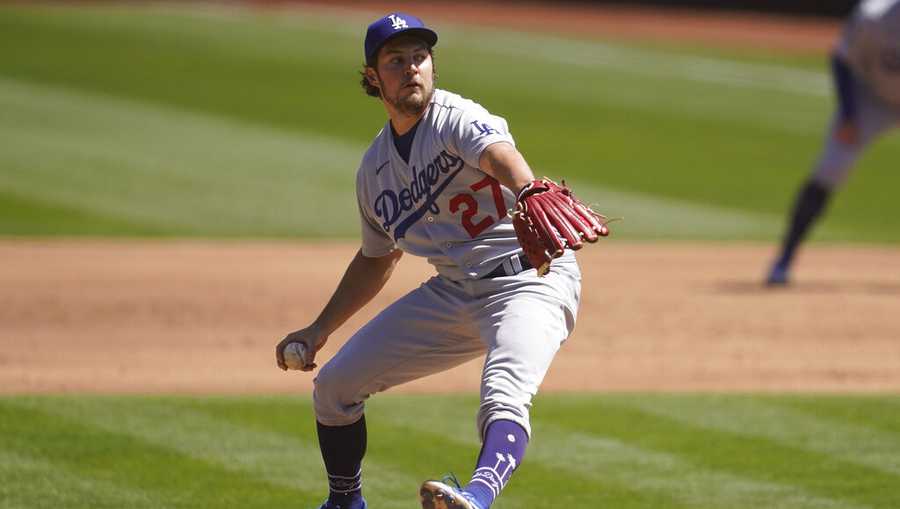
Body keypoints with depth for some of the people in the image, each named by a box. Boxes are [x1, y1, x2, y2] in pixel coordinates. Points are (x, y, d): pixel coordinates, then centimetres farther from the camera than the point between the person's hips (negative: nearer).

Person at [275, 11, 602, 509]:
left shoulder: (456, 118, -13)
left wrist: (530, 193, -60)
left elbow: (497, 152, -38)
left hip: (530, 280, -8)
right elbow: (377, 258, 25)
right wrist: (320, 330, 21)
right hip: (452, 294, 8)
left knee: (502, 397, -35)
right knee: (334, 384, 8)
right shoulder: (375, 168, 9)